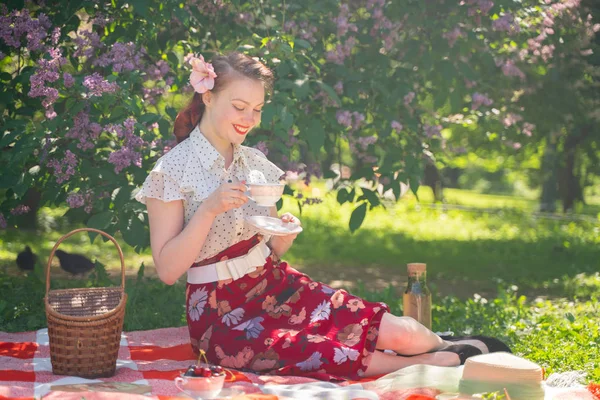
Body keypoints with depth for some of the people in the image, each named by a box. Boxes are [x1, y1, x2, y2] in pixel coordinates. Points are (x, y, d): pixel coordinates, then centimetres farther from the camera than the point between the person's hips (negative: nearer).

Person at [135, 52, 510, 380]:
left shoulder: (254, 162, 8)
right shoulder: (172, 171, -10)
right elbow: (167, 269, -14)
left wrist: (285, 233, -9)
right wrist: (209, 208, -24)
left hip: (277, 286, 5)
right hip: (223, 313, -5)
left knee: (398, 332, -15)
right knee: (324, 353, -30)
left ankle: (449, 347, 16)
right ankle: (439, 362, -8)